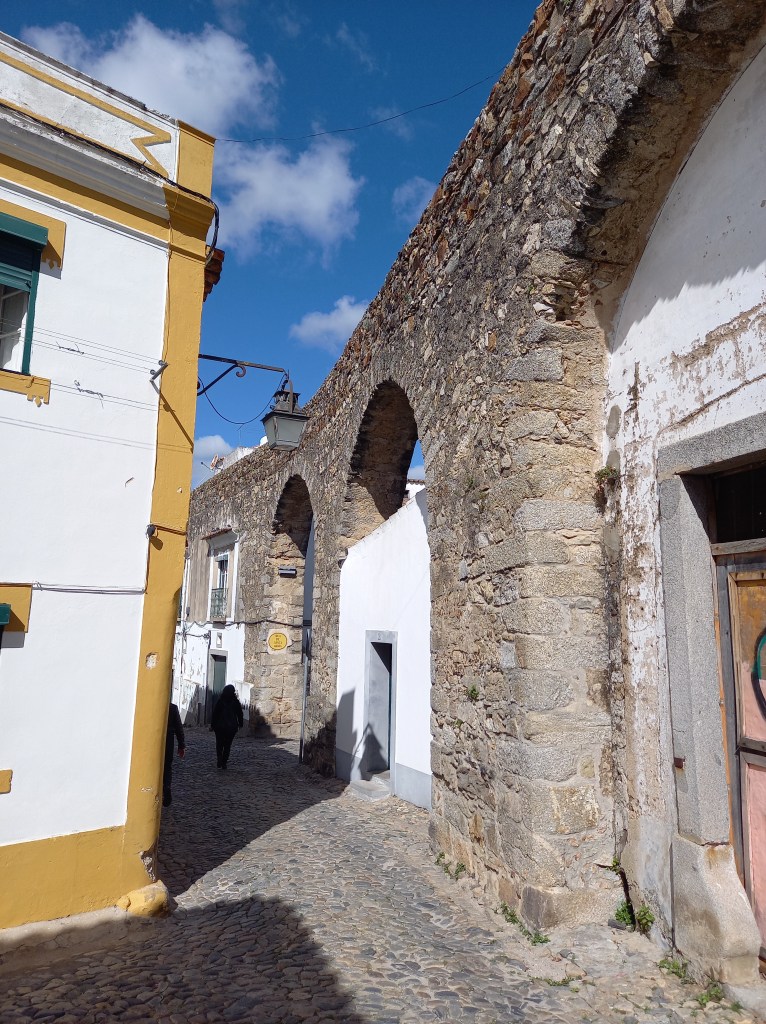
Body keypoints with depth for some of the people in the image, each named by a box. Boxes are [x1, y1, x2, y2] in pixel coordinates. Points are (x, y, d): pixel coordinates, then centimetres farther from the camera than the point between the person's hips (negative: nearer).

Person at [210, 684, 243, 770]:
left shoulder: (220, 701, -8)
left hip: (220, 727, -1)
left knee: (219, 744, 12)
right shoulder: (236, 702, -5)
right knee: (227, 745, 10)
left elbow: (214, 714, -6)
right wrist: (240, 724, 16)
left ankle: (220, 761, -2)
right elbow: (240, 714, 3)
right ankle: (224, 763, 8)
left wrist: (212, 724, 2)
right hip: (232, 727, 1)